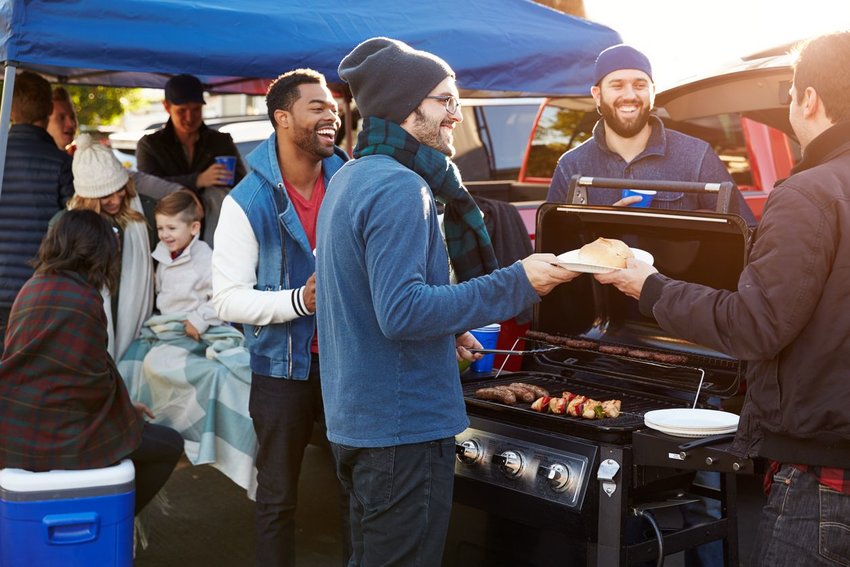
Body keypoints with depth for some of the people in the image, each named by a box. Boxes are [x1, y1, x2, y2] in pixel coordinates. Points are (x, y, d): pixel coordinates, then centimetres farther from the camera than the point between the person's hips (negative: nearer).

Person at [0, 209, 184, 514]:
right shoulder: (83, 300, -17)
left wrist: (123, 405, 17)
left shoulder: (33, 287, 8)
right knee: (170, 445, 5)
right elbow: (96, 381, -14)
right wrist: (126, 410, 6)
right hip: (55, 437, -9)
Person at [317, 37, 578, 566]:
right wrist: (516, 284, -24)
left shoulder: (352, 179, 13)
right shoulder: (398, 188, -19)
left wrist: (444, 331, 20)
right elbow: (403, 310, -27)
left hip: (357, 418, 10)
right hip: (403, 426, -10)